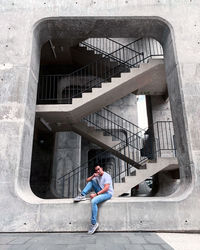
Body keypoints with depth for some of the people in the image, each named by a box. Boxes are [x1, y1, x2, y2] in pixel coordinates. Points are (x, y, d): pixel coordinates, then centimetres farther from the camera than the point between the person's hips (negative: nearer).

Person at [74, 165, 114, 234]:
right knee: (91, 181, -2)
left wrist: (96, 194, -26)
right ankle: (82, 195, -8)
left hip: (107, 193, -8)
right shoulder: (97, 176, 12)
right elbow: (87, 180, 8)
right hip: (101, 192, 8)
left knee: (93, 201, -32)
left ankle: (94, 223, -22)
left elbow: (106, 188, -23)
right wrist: (93, 176, -13)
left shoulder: (106, 176, -13)